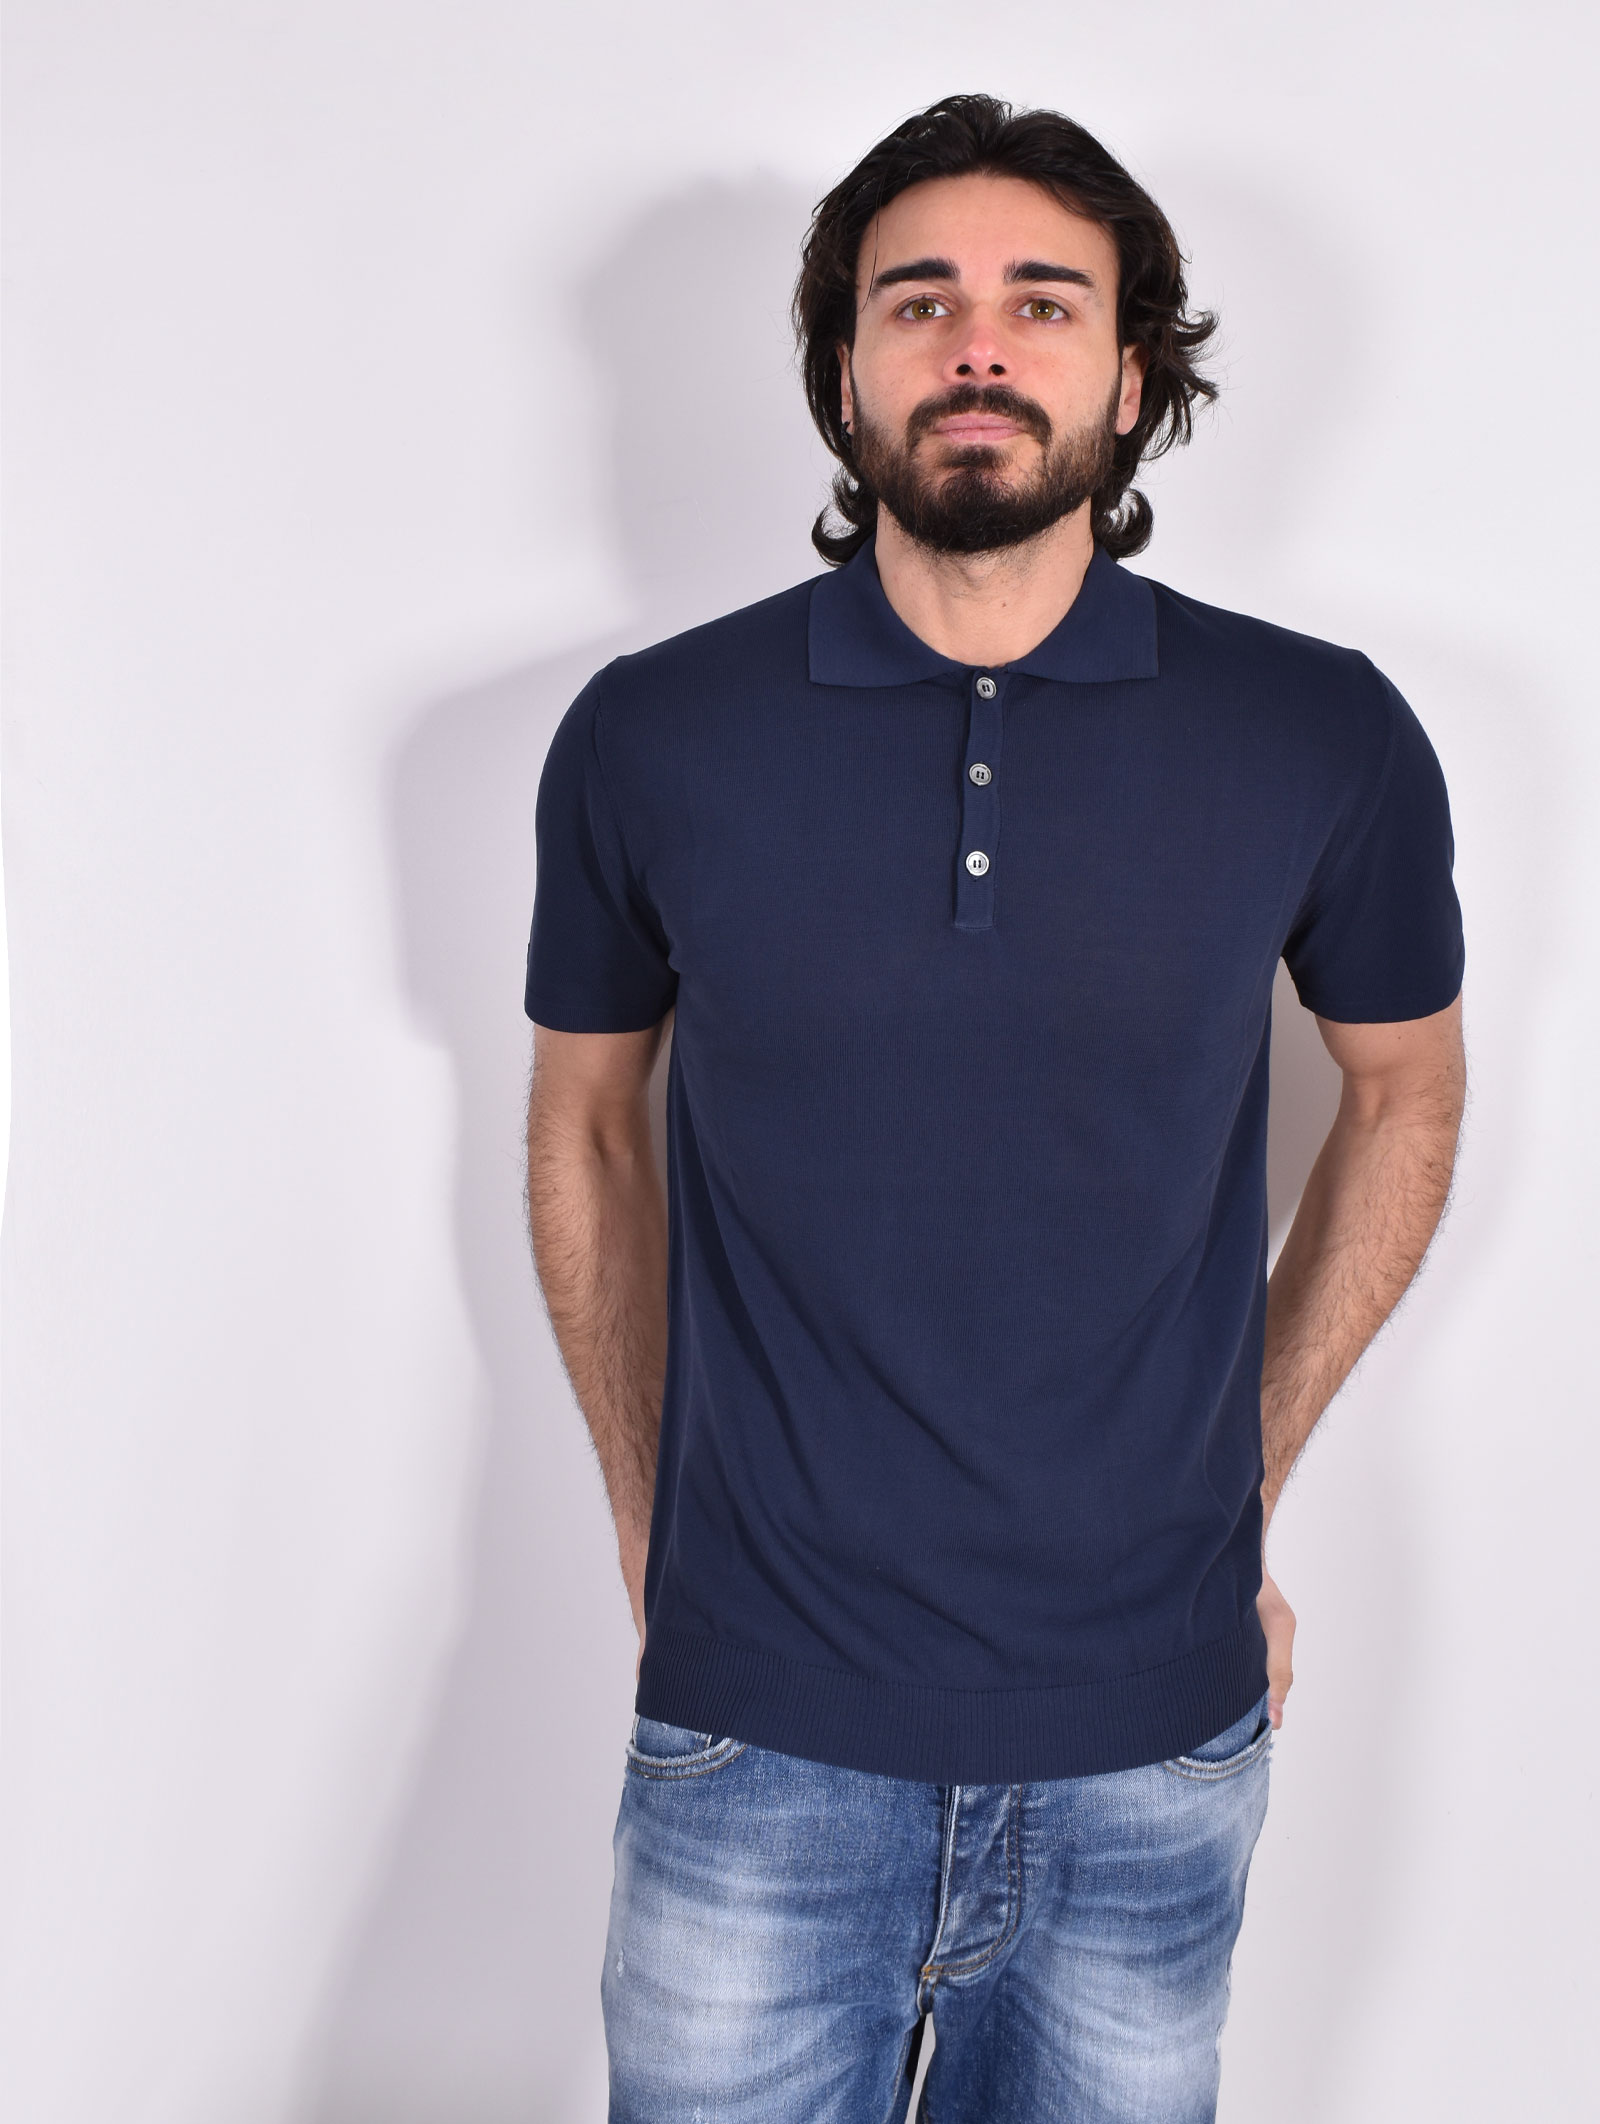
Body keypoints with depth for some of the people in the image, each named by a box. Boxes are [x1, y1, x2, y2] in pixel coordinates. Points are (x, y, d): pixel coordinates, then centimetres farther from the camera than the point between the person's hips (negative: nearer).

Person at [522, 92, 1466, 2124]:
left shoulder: (1324, 738, -6)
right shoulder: (648, 740, -6)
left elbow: (1406, 1092, 9)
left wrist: (1243, 1477, 7)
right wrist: (651, 1526, 7)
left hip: (1155, 1744, 1)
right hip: (762, 1745, 0)